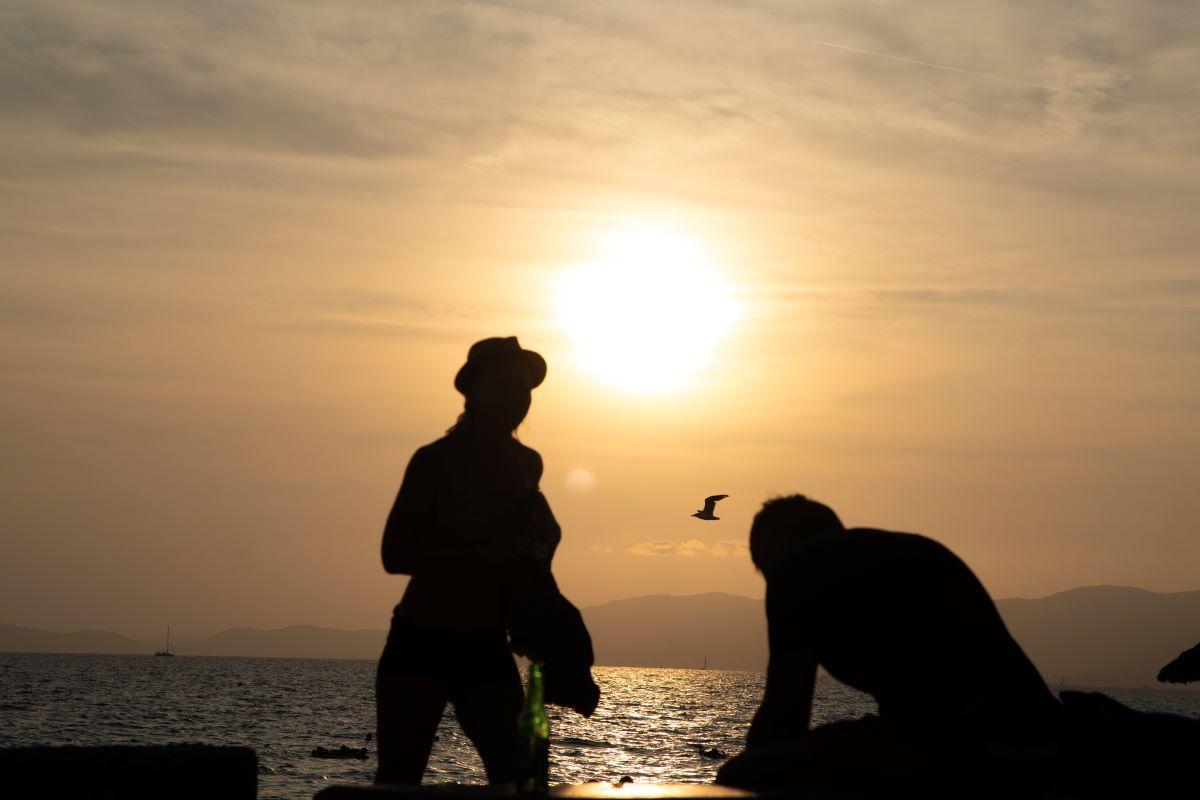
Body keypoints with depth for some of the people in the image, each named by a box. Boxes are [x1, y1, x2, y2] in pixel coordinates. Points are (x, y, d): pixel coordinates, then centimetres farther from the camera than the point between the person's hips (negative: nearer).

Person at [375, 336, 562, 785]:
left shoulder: (526, 465, 6)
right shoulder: (436, 461, -9)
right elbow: (395, 554, -18)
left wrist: (535, 553, 4)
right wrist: (483, 560, -26)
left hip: (487, 648, 5)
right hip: (419, 644, -4)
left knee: (516, 775, -6)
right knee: (398, 780, -4)